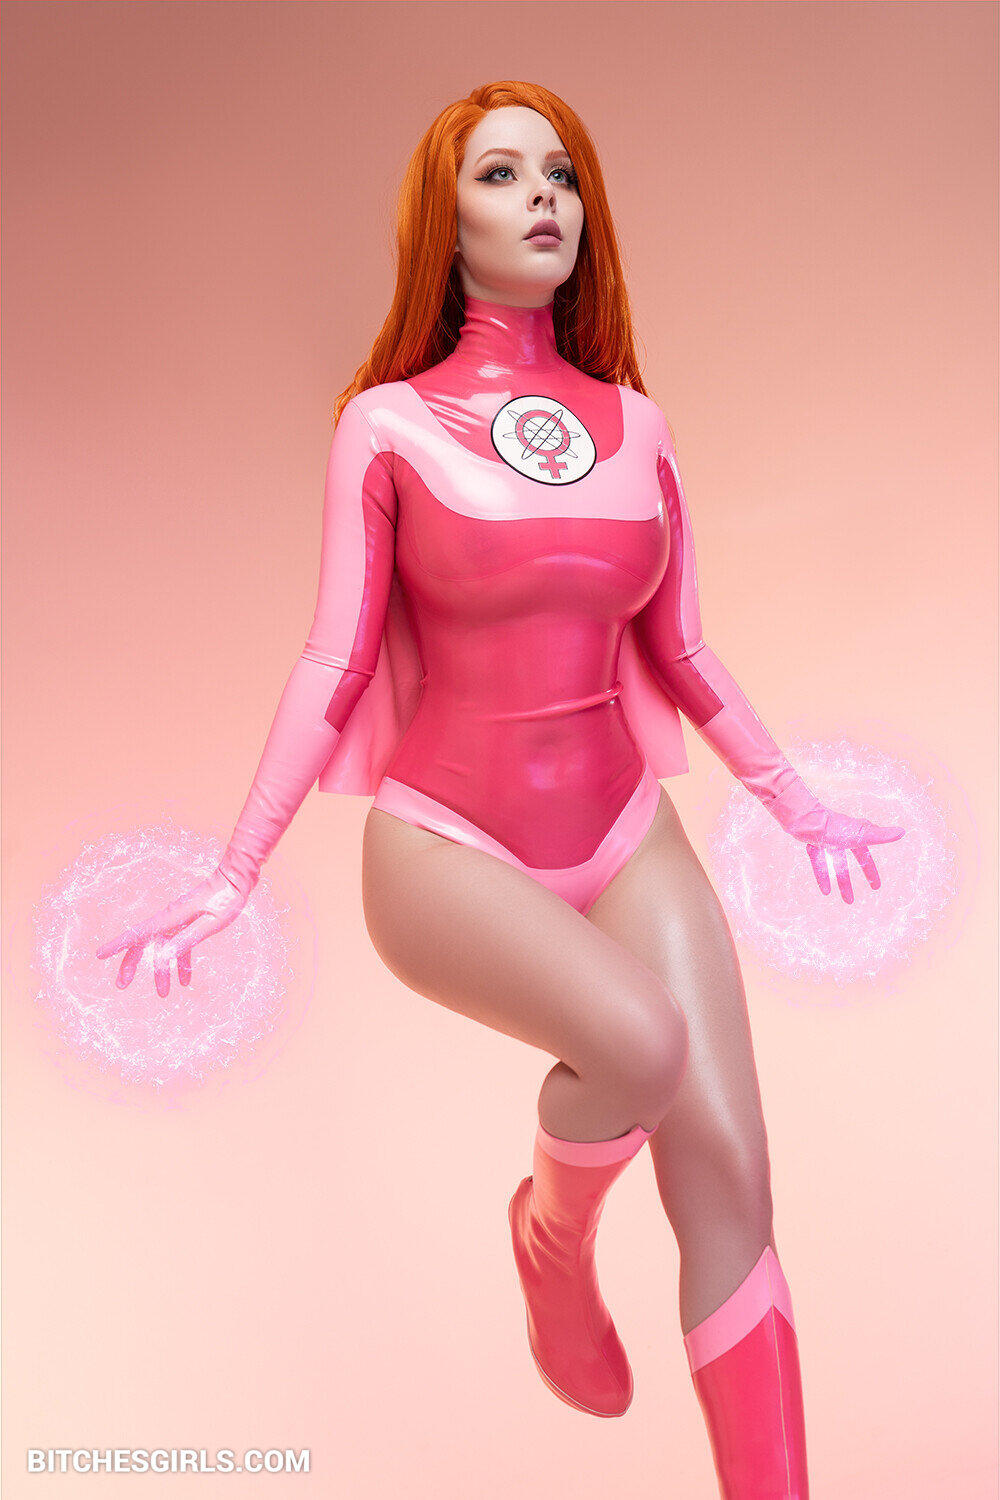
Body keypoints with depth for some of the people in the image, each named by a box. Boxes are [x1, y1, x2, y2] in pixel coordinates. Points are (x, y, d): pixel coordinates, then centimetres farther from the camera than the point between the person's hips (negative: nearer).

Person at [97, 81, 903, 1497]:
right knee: (642, 1038, -30)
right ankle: (556, 1232, 5)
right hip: (448, 844, -3)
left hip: (627, 833, 4)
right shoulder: (388, 421, -2)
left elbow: (682, 653, 13)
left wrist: (801, 809, 18)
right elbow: (334, 665, -3)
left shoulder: (634, 420, 7)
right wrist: (231, 879, -7)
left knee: (730, 1175, -6)